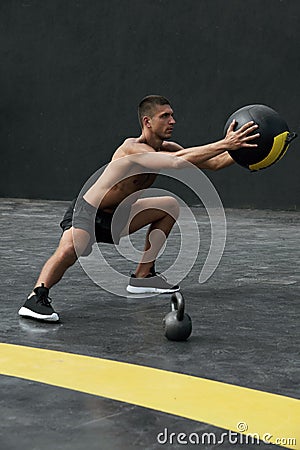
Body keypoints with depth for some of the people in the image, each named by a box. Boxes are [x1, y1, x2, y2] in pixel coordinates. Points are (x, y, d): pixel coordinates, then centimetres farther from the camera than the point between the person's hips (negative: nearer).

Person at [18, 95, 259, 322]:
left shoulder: (165, 148, 1)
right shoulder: (133, 147, -25)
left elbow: (212, 163, 3)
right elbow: (178, 162, -40)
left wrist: (237, 150, -12)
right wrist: (224, 144, -41)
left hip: (115, 217, 9)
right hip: (86, 213, -9)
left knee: (170, 205, 15)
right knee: (70, 249, -39)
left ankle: (142, 276, 14)